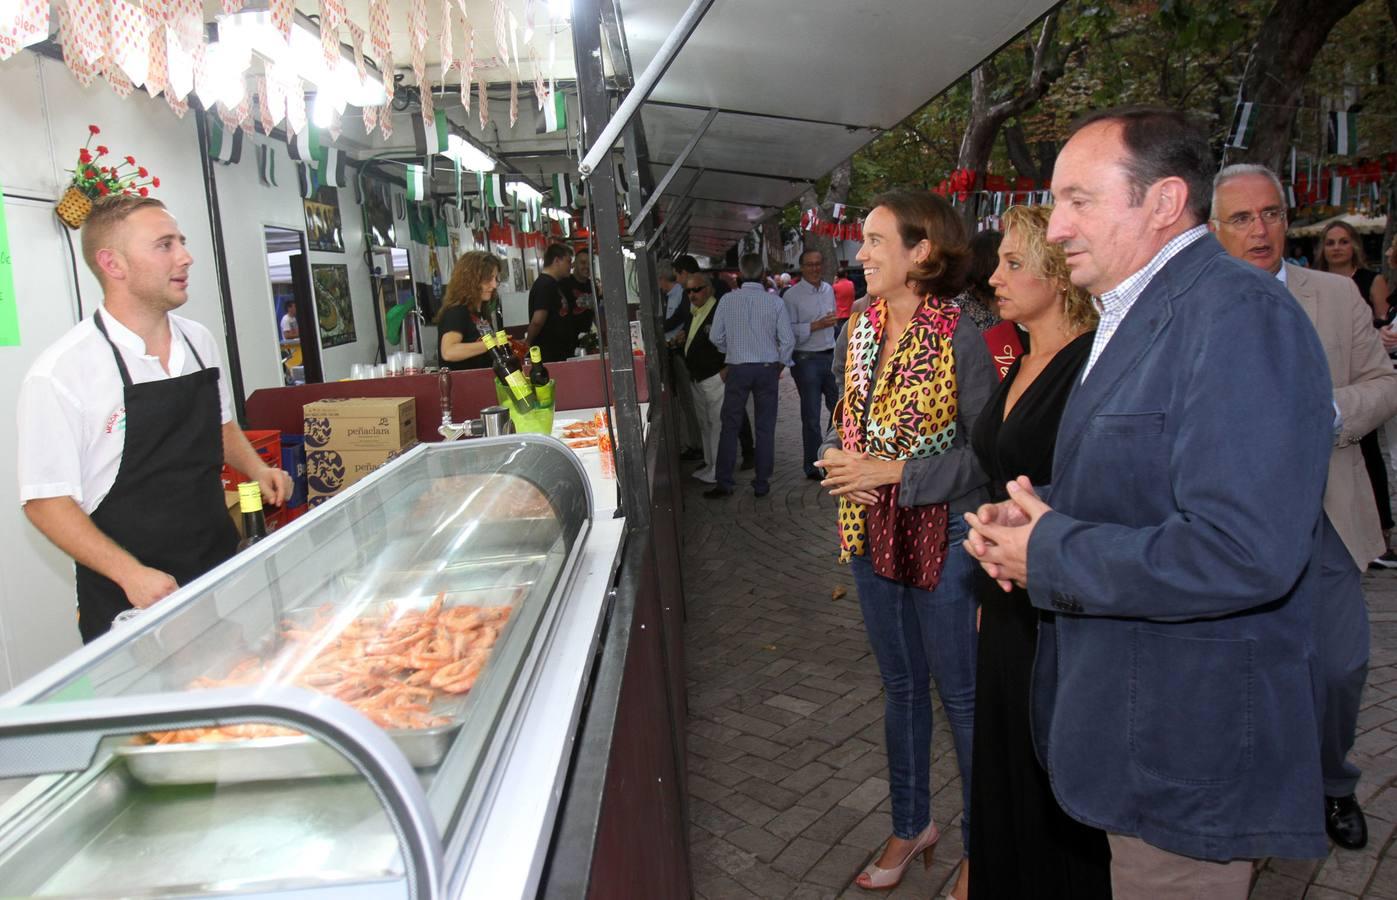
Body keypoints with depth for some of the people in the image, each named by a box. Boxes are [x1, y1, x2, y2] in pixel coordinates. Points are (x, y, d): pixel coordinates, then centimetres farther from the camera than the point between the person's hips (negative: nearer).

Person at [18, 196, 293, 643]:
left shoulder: (199, 340, 4)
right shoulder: (60, 372, -14)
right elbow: (44, 500, -12)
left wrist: (256, 469, 1)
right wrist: (130, 573, -21)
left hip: (221, 571, 5)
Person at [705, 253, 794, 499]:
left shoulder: (728, 301, -5)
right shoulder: (774, 301, -7)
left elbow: (716, 337, 1)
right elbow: (788, 339, -6)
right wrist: (780, 364, 11)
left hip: (737, 368, 0)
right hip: (767, 368, 0)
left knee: (730, 426, 8)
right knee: (765, 428, 9)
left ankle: (723, 483, 7)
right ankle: (762, 483, 14)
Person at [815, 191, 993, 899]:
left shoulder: (959, 339, -15)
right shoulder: (855, 332, 4)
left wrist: (893, 470, -21)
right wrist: (841, 461, -7)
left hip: (944, 536, -6)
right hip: (873, 531, 6)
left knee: (961, 695, 7)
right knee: (900, 686, 19)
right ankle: (911, 826, 37)